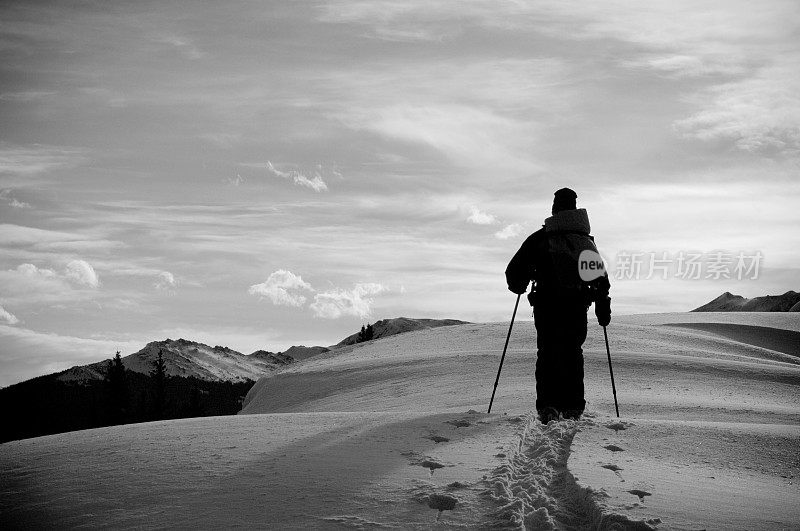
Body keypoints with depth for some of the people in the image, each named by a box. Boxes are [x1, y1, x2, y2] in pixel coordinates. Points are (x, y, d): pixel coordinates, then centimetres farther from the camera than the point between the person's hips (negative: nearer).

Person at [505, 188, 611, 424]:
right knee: (572, 354, 13)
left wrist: (518, 287, 20)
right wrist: (603, 307, 15)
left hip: (546, 305, -2)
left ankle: (547, 405, -11)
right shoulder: (586, 239, 11)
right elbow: (601, 275, 10)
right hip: (578, 306, 2)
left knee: (547, 354, 4)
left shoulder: (539, 238, 3)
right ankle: (572, 407, 10)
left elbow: (514, 272, 0)